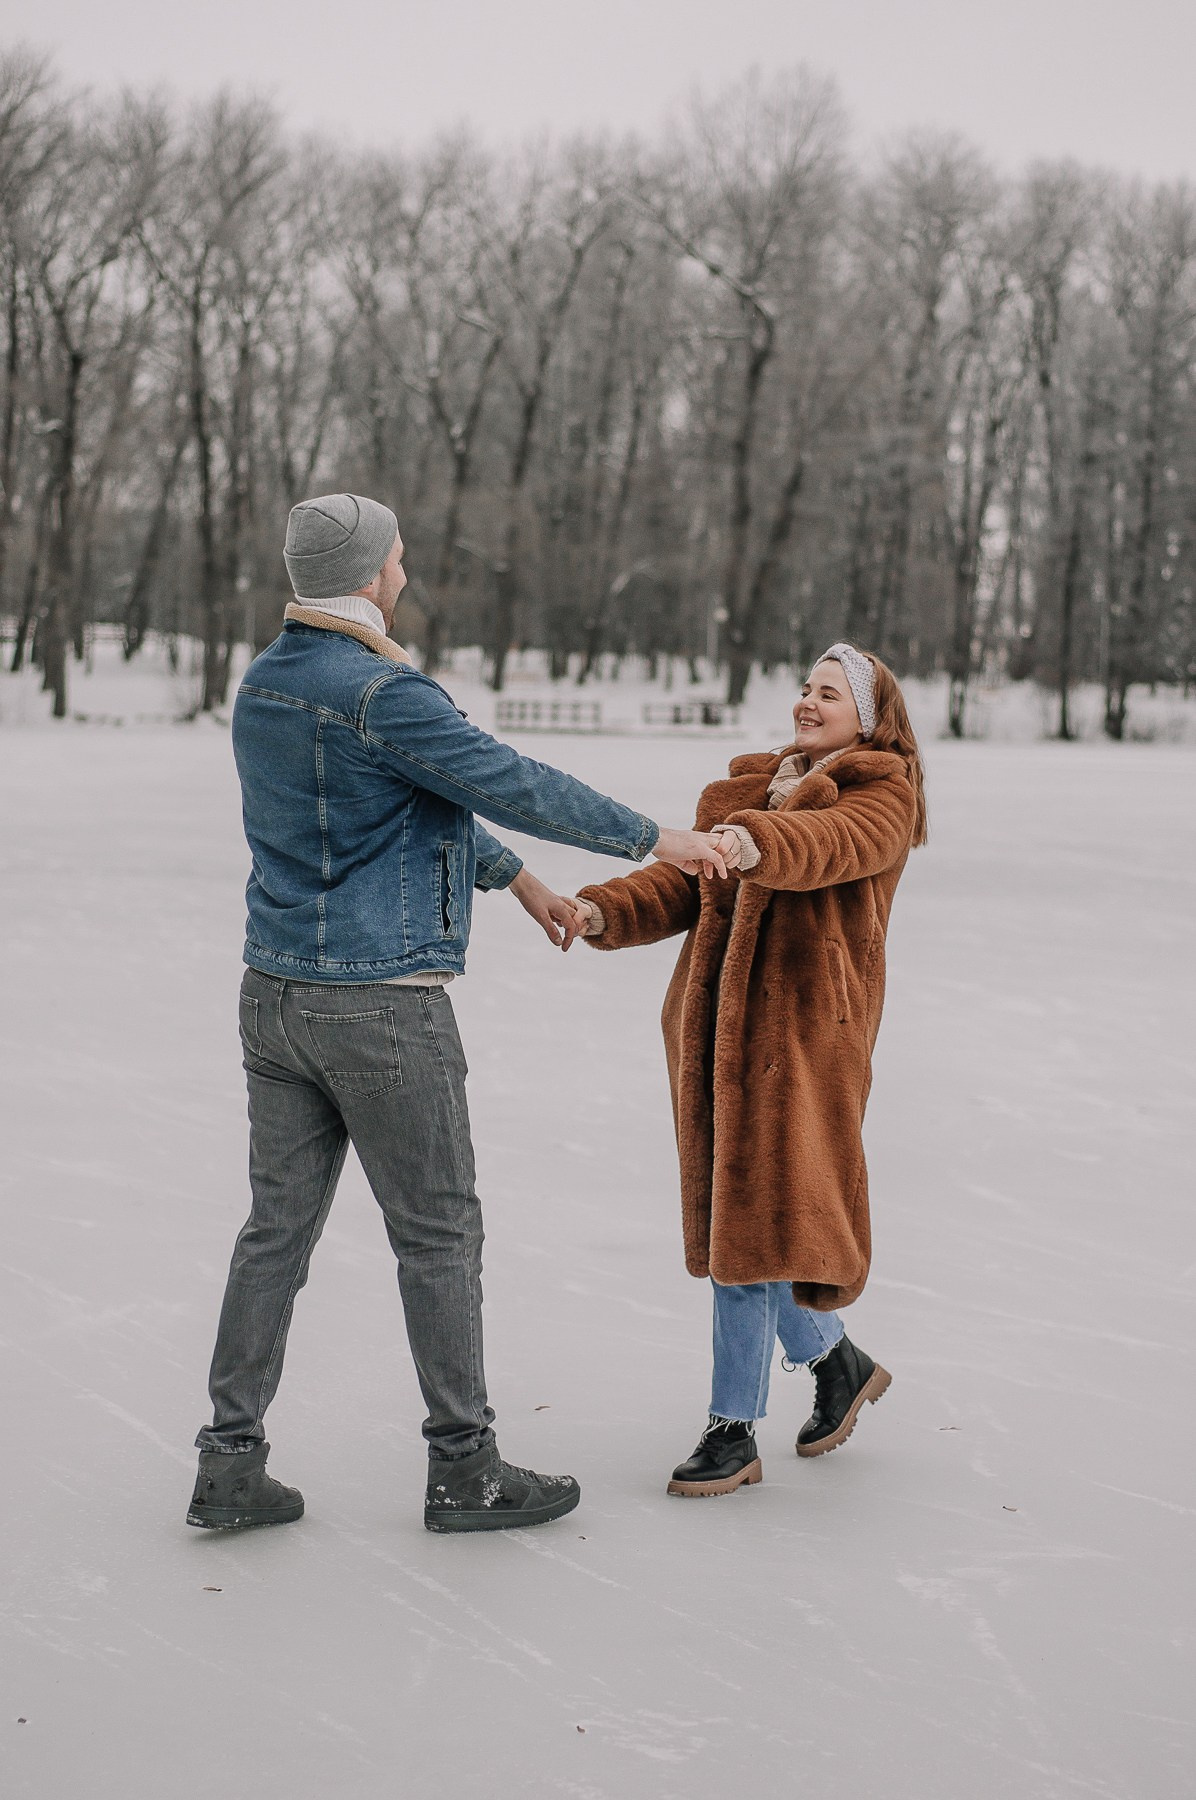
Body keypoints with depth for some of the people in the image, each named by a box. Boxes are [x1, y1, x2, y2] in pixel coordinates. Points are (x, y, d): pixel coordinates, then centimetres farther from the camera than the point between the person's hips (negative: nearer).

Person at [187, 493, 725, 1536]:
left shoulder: (264, 685, 11)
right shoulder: (381, 693, -18)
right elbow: (517, 785, -15)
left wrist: (517, 879, 28)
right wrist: (655, 841, -2)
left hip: (277, 997, 8)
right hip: (383, 1004, -8)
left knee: (279, 1227, 12)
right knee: (440, 1234, 4)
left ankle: (231, 1463, 14)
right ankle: (464, 1469, 15)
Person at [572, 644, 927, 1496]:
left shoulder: (882, 797, 0)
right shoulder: (749, 790, 21)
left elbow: (829, 843, -24)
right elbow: (681, 884, 10)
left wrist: (756, 844, -45)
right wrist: (603, 912, -9)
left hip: (802, 1028, -7)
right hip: (716, 1024, 7)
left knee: (755, 1220, -9)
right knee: (733, 1216, 11)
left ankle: (735, 1433, -1)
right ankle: (840, 1364, 32)